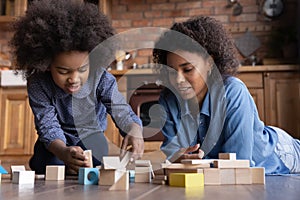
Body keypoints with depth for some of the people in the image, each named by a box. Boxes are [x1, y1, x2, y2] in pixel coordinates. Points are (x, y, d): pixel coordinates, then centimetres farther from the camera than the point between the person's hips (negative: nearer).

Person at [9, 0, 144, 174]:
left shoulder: (101, 79, -28)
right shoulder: (37, 85, -28)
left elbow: (121, 110, -36)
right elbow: (48, 126, -33)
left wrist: (134, 130, -61)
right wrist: (64, 152, -56)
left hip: (91, 137, 1)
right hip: (59, 141, 0)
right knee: (48, 164, -24)